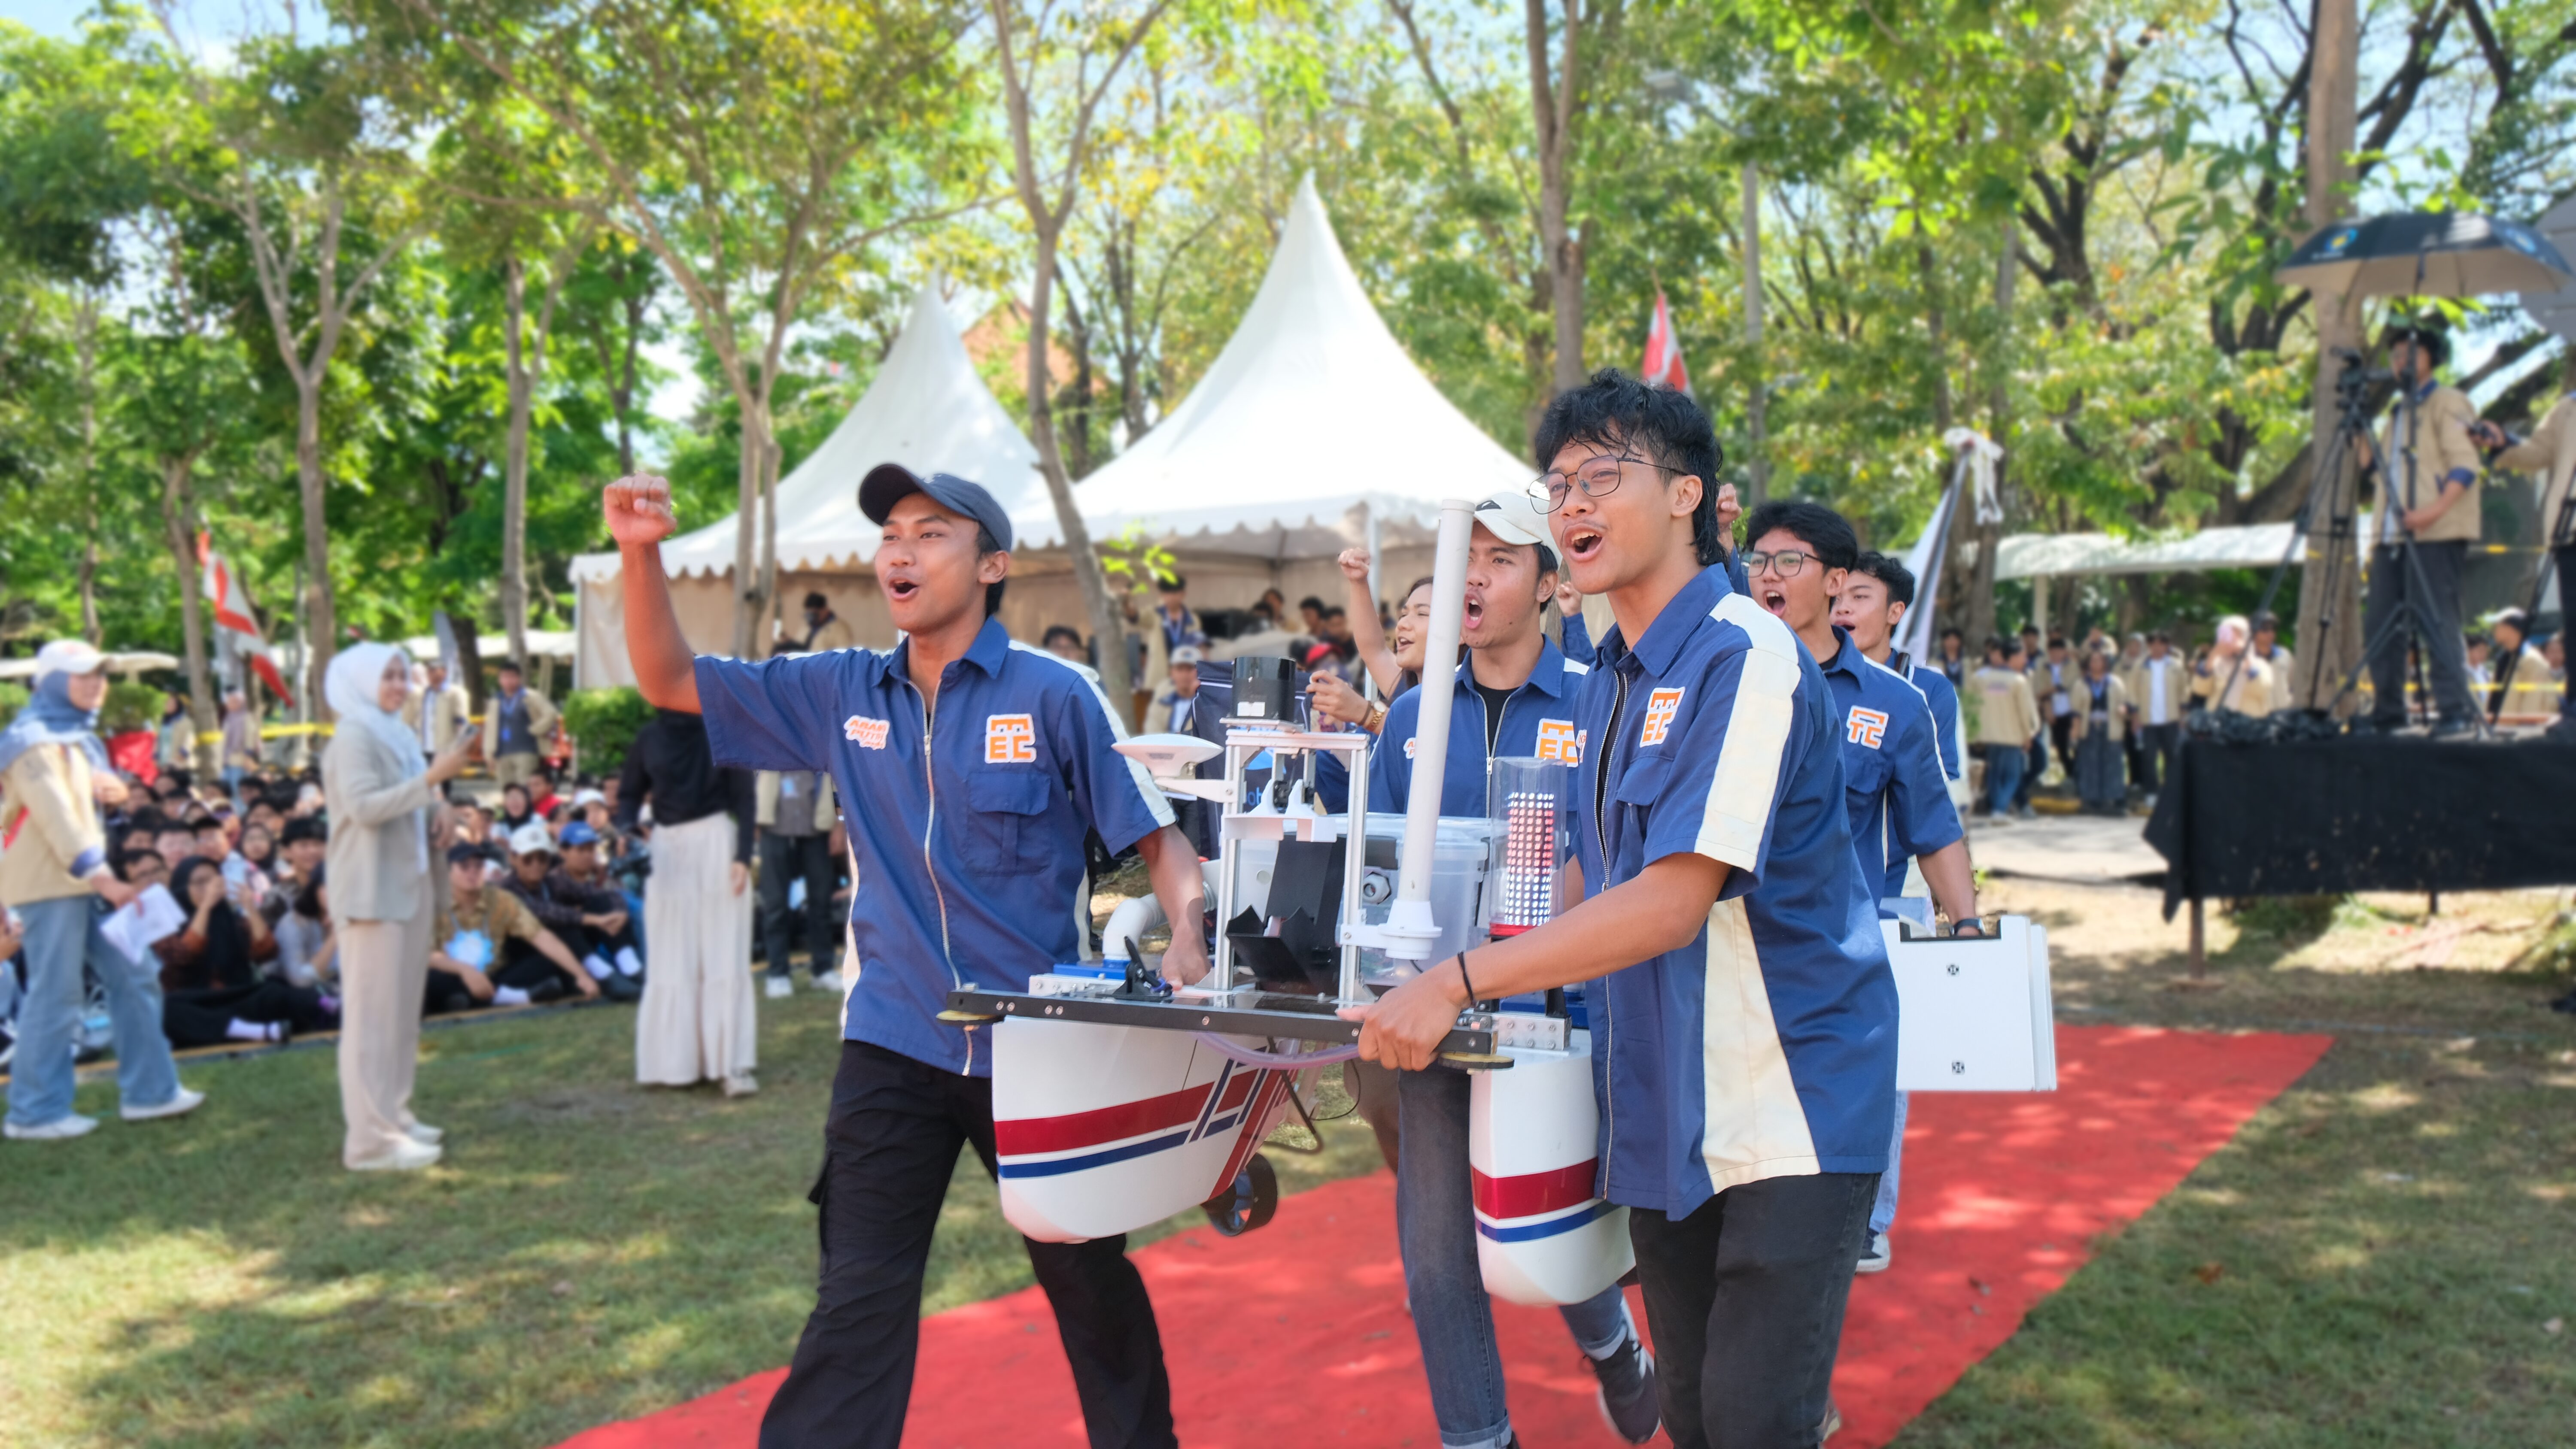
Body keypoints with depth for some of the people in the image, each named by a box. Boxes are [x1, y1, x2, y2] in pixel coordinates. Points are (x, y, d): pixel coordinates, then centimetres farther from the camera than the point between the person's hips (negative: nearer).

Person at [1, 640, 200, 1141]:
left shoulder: (76, 735, 19)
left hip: (84, 881, 10)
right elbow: (54, 814, -20)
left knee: (132, 980, 8)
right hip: (50, 884, -10)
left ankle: (149, 1091, 14)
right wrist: (98, 875, -25)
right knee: (55, 996, -6)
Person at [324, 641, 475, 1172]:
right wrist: (432, 778, -26)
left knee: (402, 1007, 12)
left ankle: (393, 1117, 20)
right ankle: (371, 1138, -5)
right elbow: (363, 806, -23)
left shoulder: (398, 736, 15)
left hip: (407, 885, 9)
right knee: (372, 1010, -7)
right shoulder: (352, 738, -10)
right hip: (371, 890, -9)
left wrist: (443, 775, 7)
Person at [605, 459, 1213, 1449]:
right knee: (858, 1300, 1)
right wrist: (642, 552, -4)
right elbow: (670, 682, 10)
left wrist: (1188, 942, -24)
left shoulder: (1054, 695, -8)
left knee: (1090, 1279, 15)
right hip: (894, 1045, 2)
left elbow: (1157, 840, -5)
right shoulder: (842, 693, 4)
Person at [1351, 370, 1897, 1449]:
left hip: (1788, 1106, -8)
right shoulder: (1605, 685, 10)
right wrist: (1526, 937, 5)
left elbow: (1675, 901, -25)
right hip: (1666, 1107, 8)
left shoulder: (1745, 661, -17)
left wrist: (1462, 981, -25)